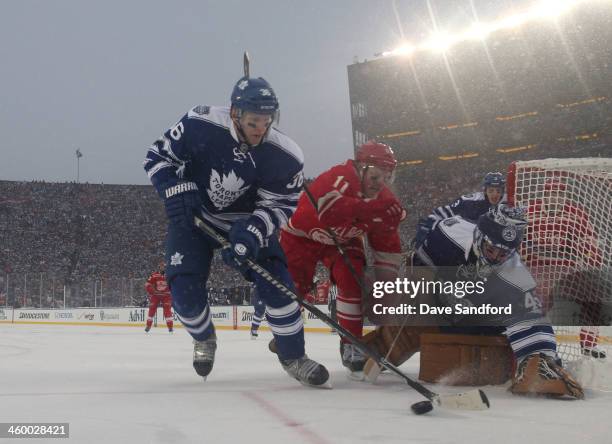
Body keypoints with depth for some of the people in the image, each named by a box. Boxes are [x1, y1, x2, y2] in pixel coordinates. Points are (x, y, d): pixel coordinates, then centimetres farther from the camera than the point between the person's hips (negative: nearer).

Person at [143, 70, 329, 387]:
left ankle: (293, 356, 2)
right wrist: (177, 192, -28)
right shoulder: (199, 125, -28)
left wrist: (252, 232, -33)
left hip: (245, 222, 1)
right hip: (193, 217, 0)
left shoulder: (284, 156, -25)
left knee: (275, 279, -17)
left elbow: (281, 205, -16)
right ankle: (204, 339, 23)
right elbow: (158, 156, -14)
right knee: (185, 290, -12)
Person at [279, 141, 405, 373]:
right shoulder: (339, 177, -34)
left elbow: (387, 246, -7)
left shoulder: (384, 200, -13)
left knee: (352, 281, -16)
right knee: (295, 285, -6)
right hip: (303, 233, -4)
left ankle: (351, 344, -8)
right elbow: (329, 208, -55)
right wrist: (369, 208, -62)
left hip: (342, 241, 4)